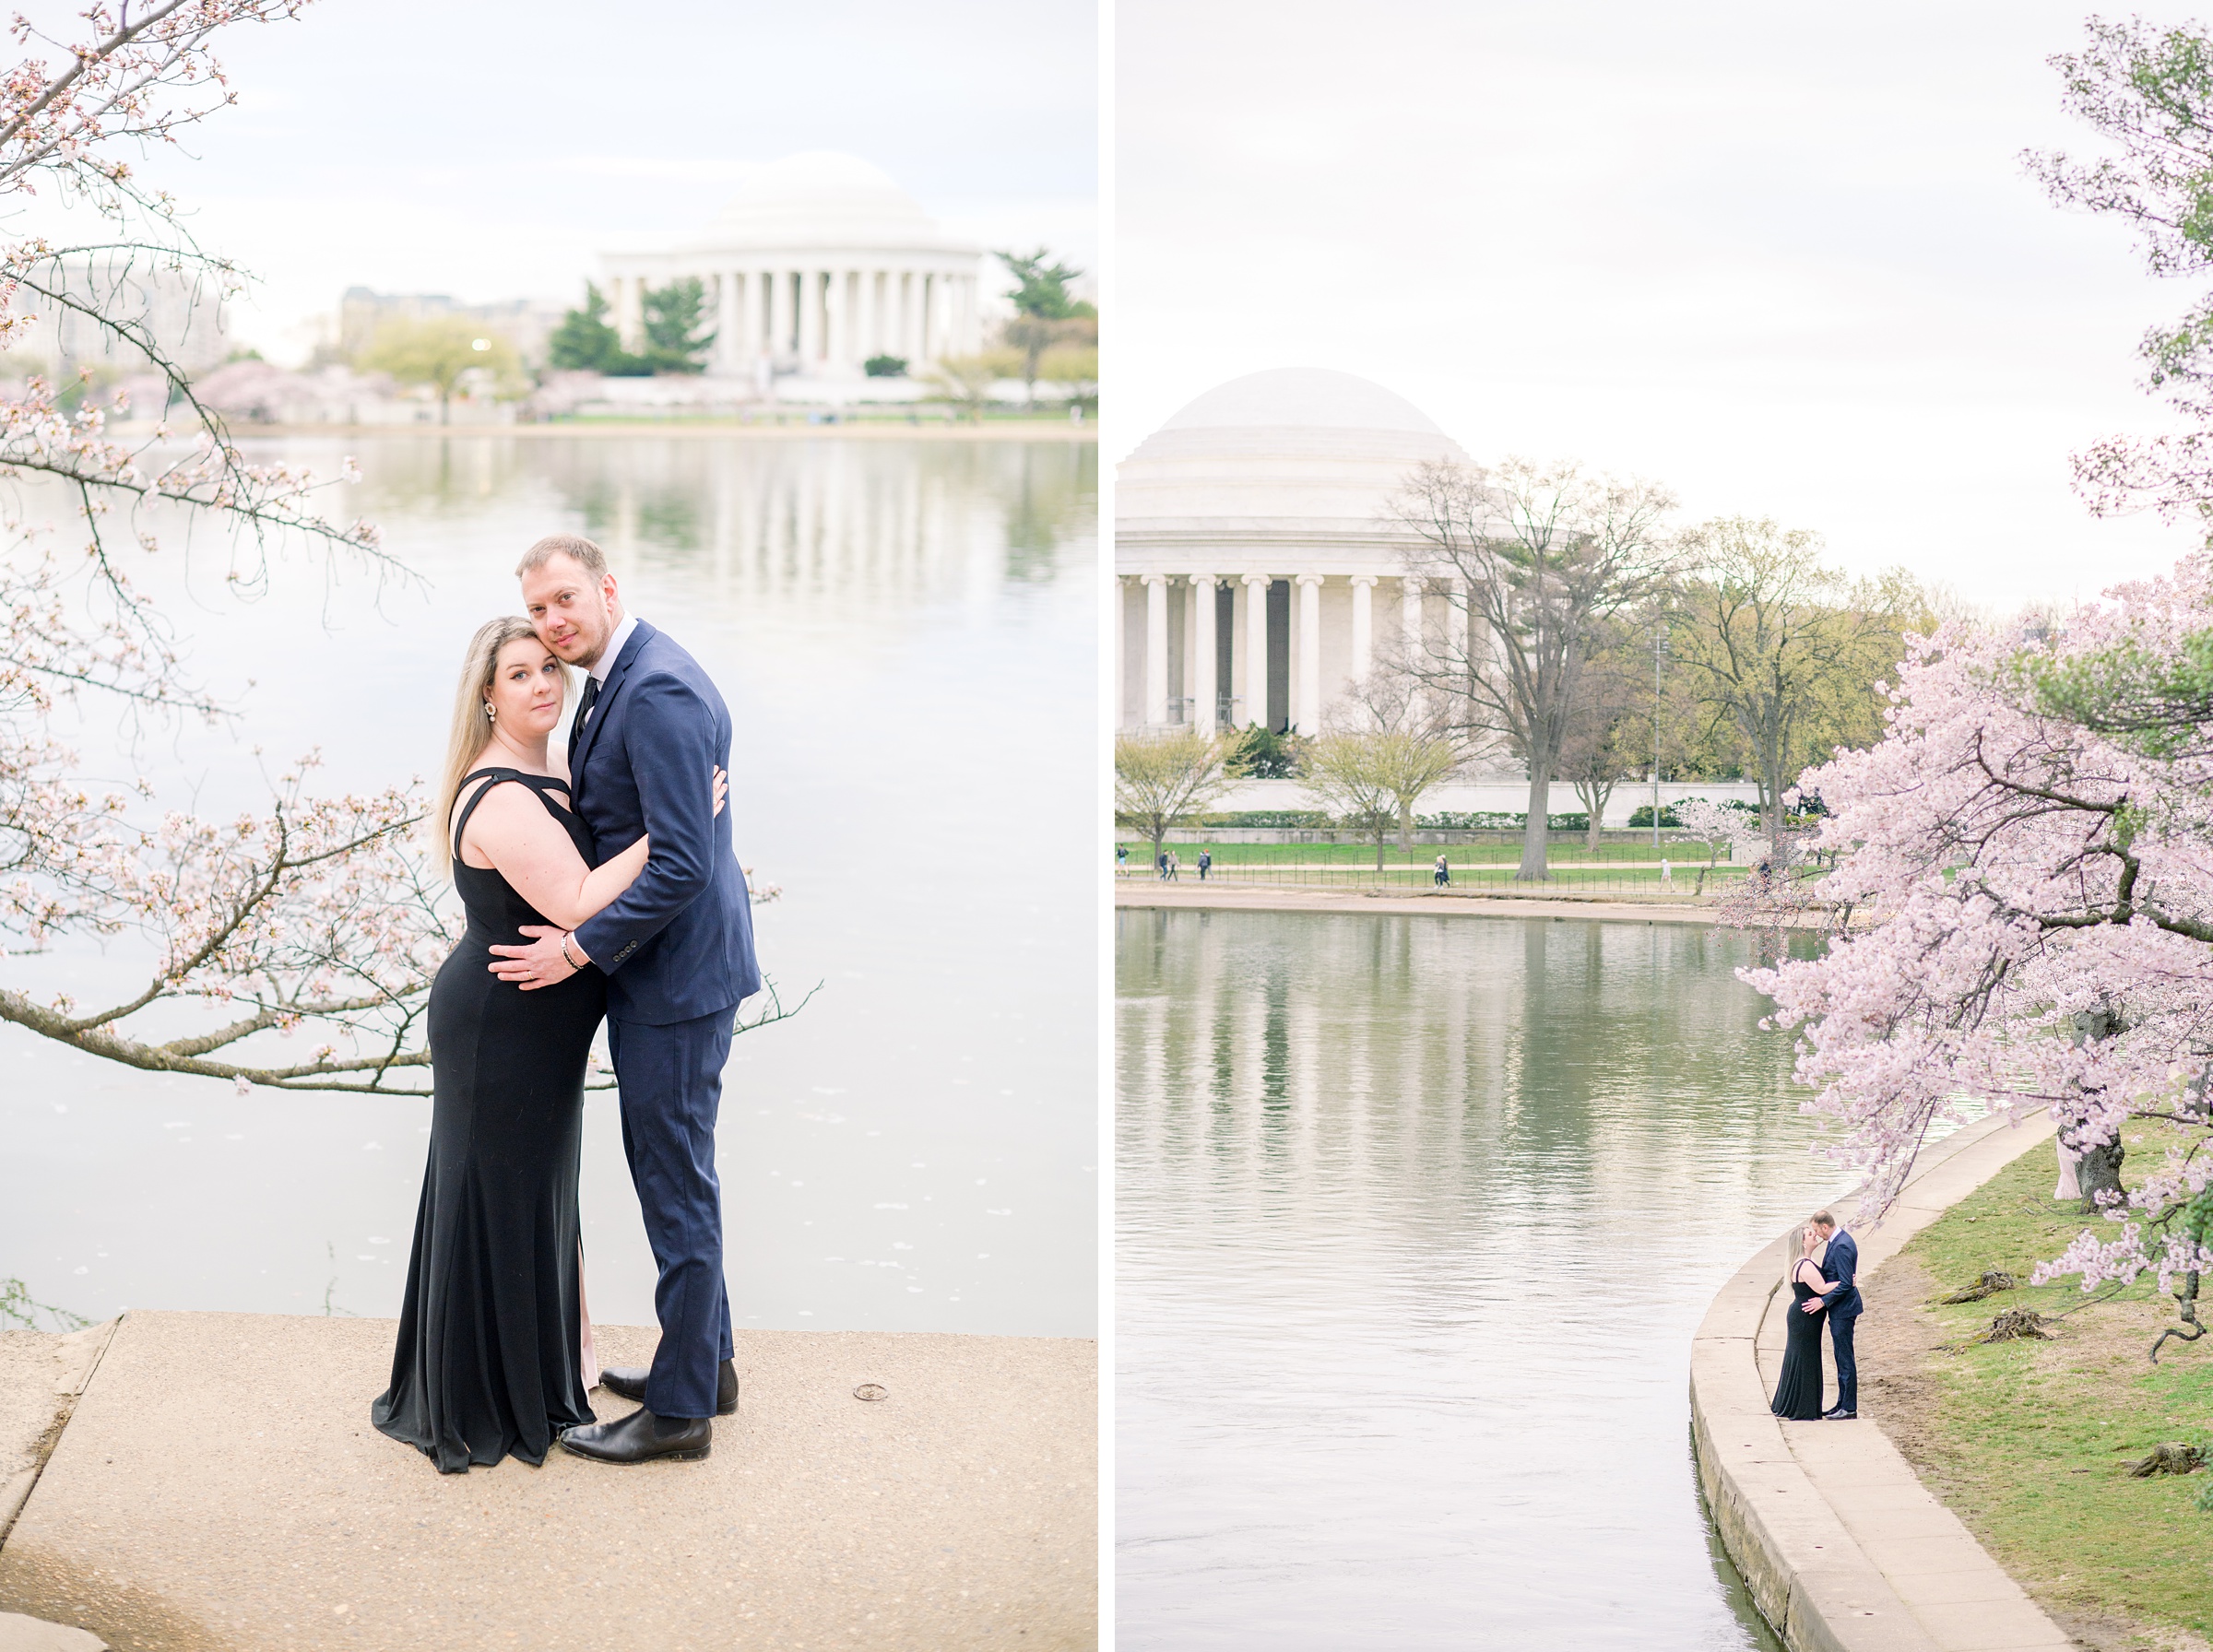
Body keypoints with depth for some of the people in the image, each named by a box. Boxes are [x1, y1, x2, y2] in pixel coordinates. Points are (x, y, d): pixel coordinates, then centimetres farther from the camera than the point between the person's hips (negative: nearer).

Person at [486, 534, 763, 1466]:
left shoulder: (658, 692, -22)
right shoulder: (617, 679, 11)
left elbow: (681, 862, -26)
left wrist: (580, 947, -20)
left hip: (675, 976, -11)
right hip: (662, 968, 11)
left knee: (675, 1187, -1)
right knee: (670, 1174, 20)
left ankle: (681, 1410, 8)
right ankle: (706, 1363, 34)